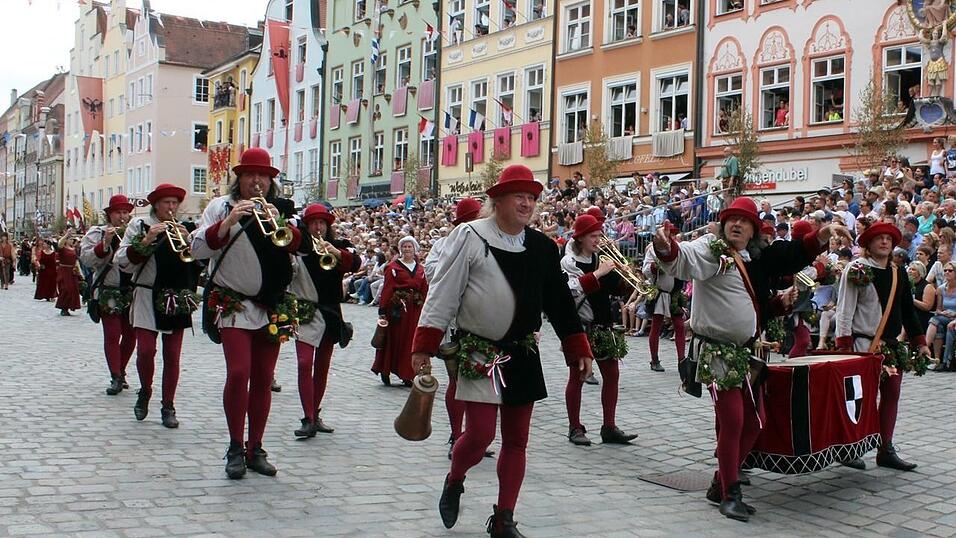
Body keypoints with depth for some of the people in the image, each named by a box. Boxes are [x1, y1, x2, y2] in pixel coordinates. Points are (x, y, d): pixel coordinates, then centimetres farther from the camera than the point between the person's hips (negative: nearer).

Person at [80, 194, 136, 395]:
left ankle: (120, 372, 25)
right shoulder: (97, 233, 2)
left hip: (132, 293, 3)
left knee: (130, 335, 9)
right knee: (112, 335, -6)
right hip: (109, 293, -3)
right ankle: (116, 377, -3)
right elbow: (86, 258, -10)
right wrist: (105, 243, -21)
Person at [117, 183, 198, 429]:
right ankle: (145, 391, 18)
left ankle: (168, 406, 11)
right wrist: (146, 240, -17)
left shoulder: (182, 229, 11)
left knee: (172, 355, 2)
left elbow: (198, 263, 4)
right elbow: (122, 262, -6)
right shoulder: (140, 225, 3)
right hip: (148, 297, -2)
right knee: (145, 350, -9)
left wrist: (187, 240, -11)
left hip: (176, 299, 2)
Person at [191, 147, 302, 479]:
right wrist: (228, 222, -18)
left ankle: (256, 449, 15)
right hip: (234, 305, -3)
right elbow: (198, 249, -6)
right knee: (239, 373, -15)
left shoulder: (281, 209, 9)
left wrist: (279, 222, -21)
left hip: (273, 308, 3)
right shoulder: (221, 206, 3)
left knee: (263, 380, 6)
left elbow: (298, 245, -4)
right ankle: (235, 448, -2)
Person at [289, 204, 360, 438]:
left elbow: (355, 263, -11)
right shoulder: (297, 247, 0)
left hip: (330, 313, 3)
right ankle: (308, 420, -13)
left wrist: (337, 253, -28)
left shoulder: (338, 246, 7)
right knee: (305, 363, -14)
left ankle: (315, 415, 24)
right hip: (306, 311, -3)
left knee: (322, 366, 12)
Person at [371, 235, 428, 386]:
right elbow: (387, 289, -7)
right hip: (397, 307, -4)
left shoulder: (420, 269, 12)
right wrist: (382, 310, -12)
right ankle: (385, 372, 14)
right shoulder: (393, 267, -1)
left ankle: (407, 376, 12)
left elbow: (425, 291, 11)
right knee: (393, 339, 2)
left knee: (411, 341, 5)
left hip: (415, 309, 4)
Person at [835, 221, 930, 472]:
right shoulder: (856, 270, -7)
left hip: (892, 345, 7)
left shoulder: (899, 274, 13)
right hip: (864, 345, -7)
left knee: (891, 395, 7)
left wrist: (919, 342, 13)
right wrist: (844, 345, -16)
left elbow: (908, 311, 19)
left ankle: (886, 450, 15)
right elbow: (844, 310, -10)